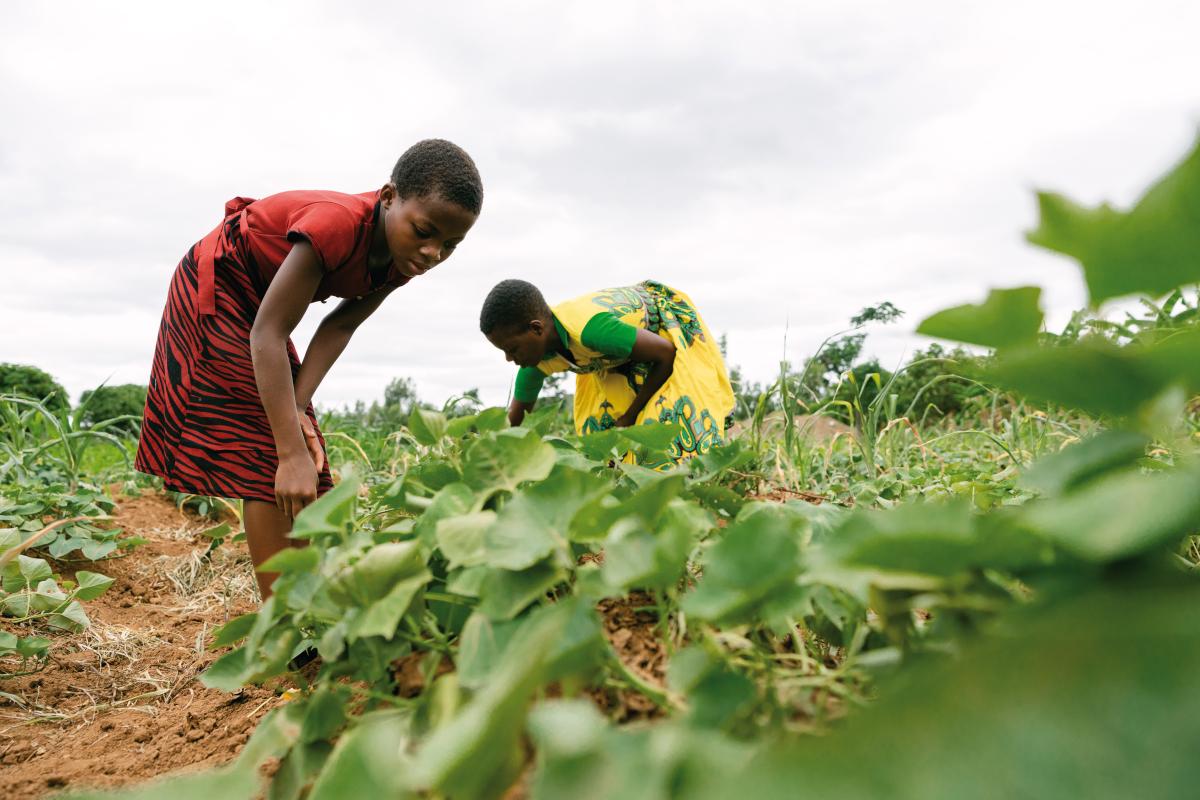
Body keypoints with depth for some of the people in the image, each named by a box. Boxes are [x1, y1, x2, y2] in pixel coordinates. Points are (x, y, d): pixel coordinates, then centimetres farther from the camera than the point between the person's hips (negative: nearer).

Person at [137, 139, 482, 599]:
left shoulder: (401, 256, -12)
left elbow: (340, 326, -12)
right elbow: (268, 335, -37)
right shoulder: (338, 224, -37)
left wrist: (297, 407, -25)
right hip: (214, 287, -8)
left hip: (257, 300, 8)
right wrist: (290, 453, -41)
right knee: (267, 458, -14)